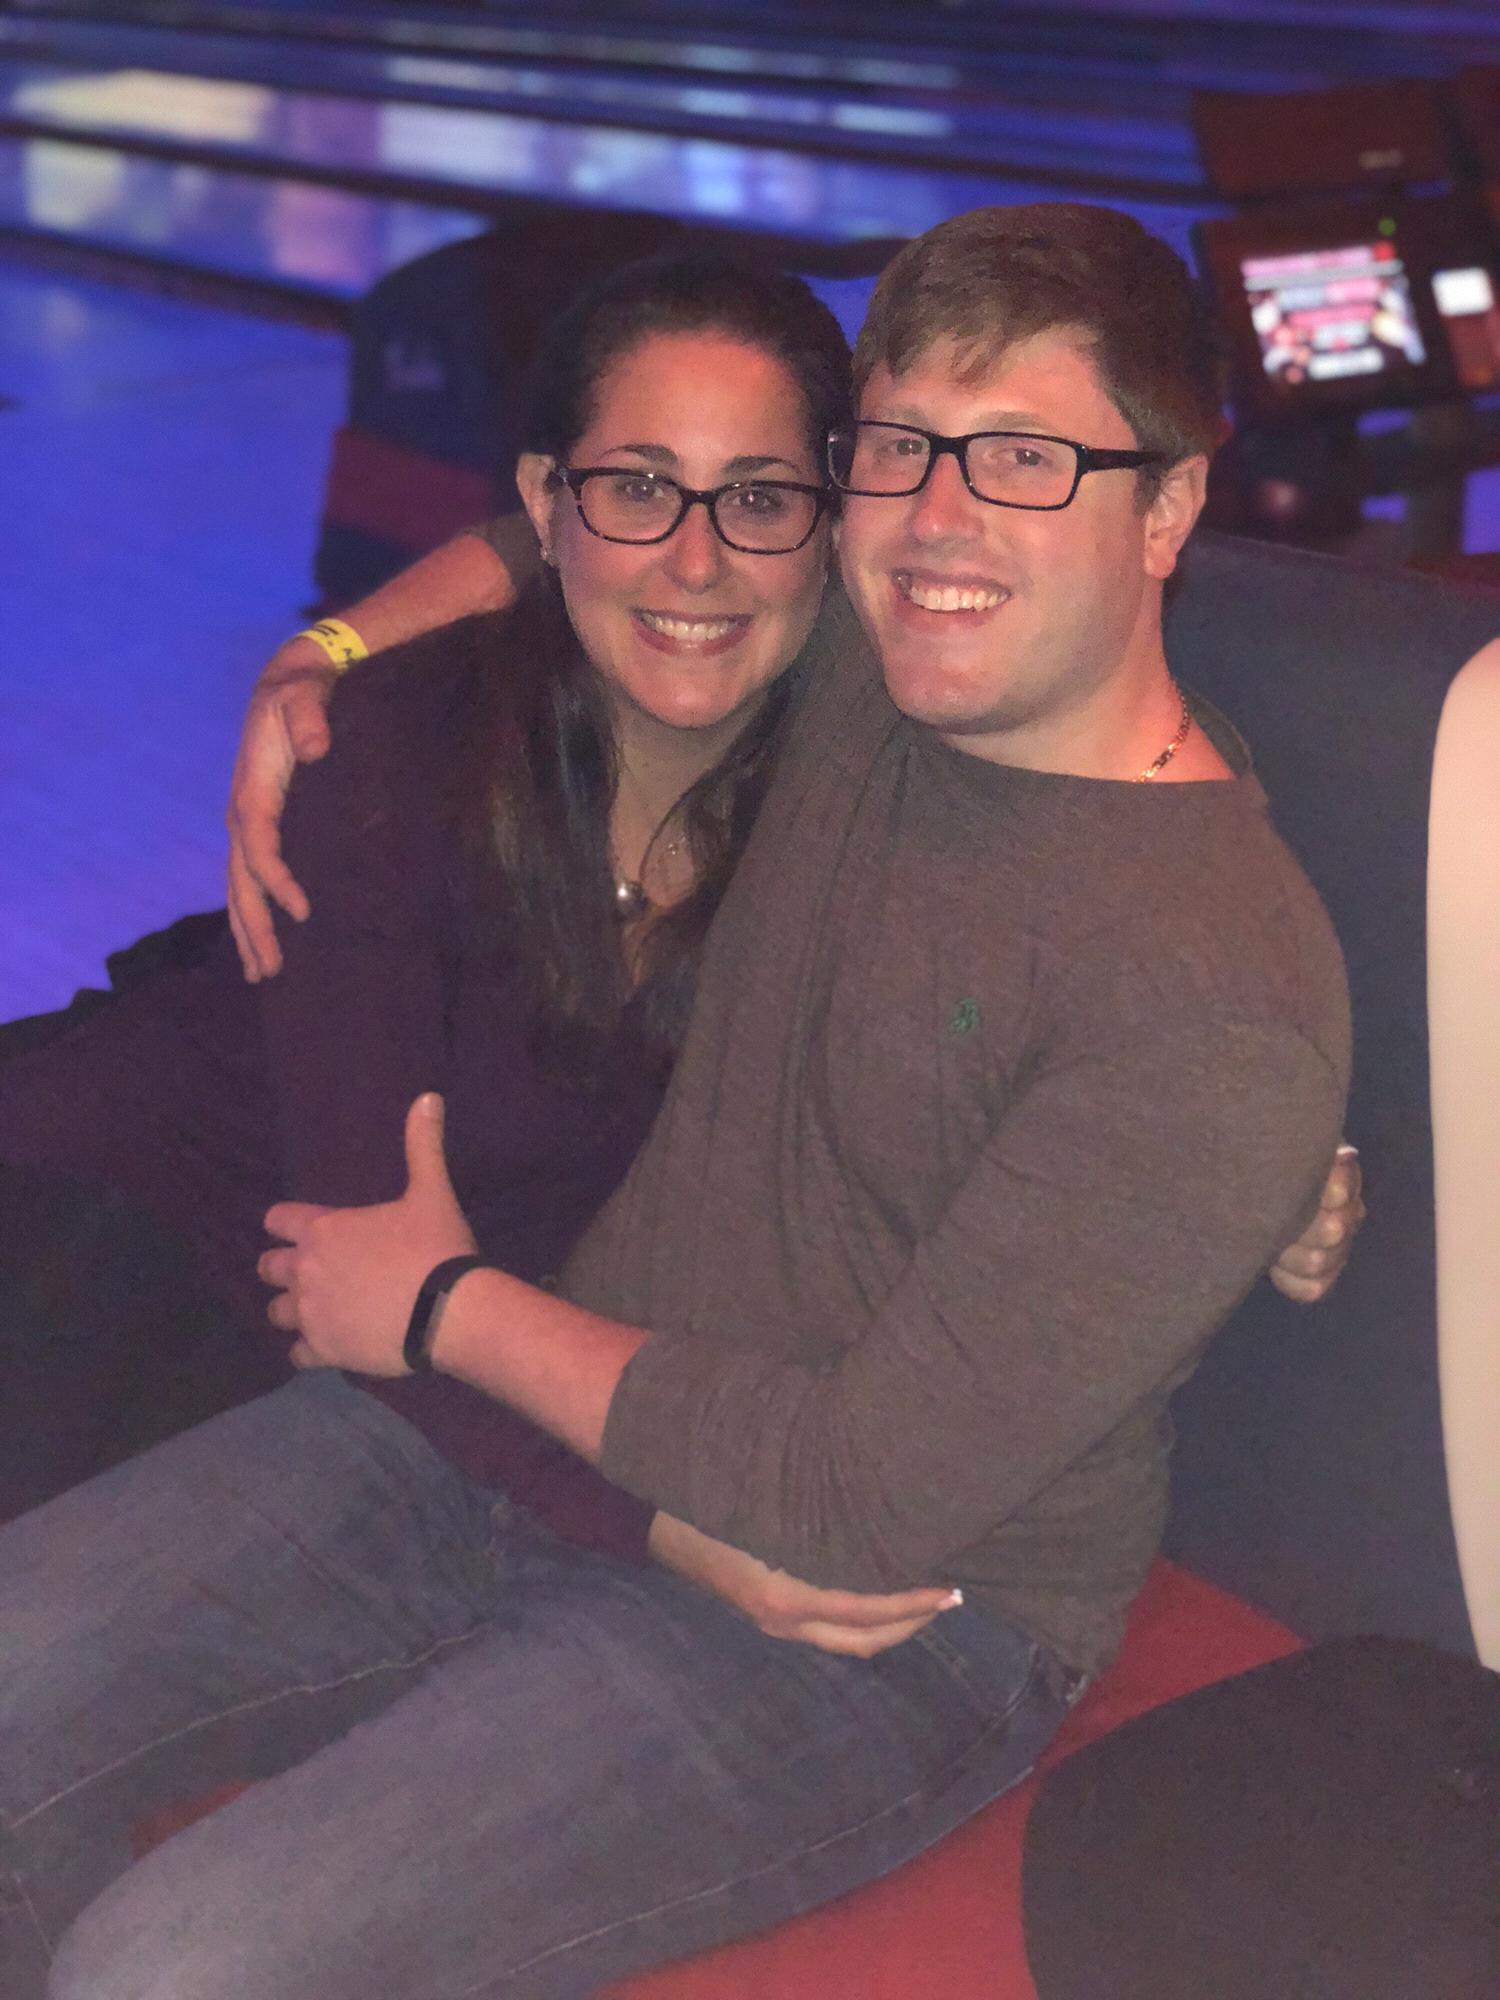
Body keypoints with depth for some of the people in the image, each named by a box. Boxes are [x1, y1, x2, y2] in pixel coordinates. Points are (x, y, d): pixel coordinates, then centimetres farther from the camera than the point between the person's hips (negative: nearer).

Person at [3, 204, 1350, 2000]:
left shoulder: (1217, 1008, -23)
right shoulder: (865, 672, 0)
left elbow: (865, 1498, -22)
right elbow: (590, 497, 22)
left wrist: (447, 1308, -11)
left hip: (853, 1628, -7)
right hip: (533, 1429, 7)